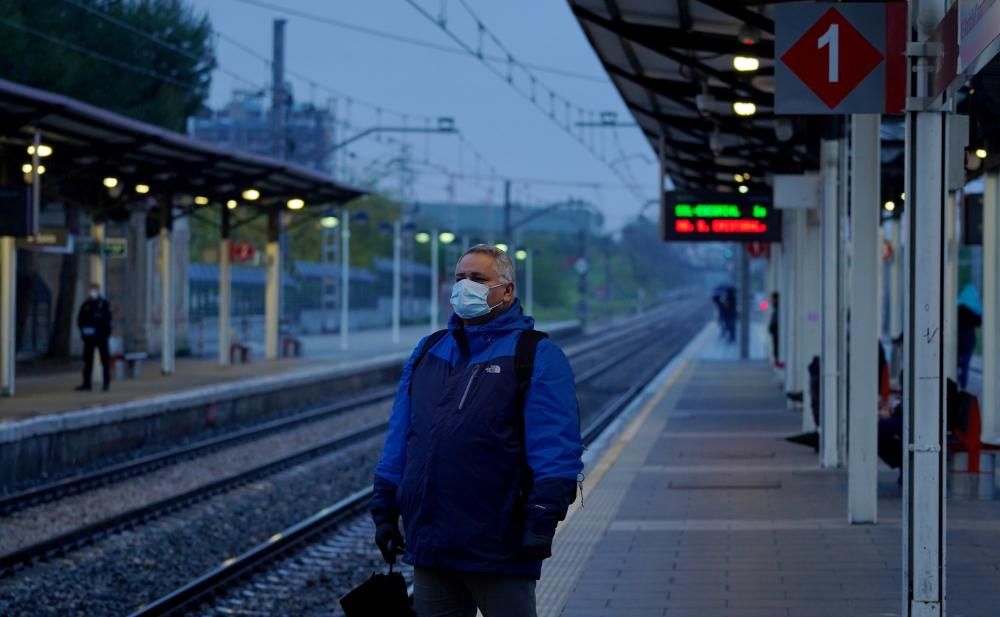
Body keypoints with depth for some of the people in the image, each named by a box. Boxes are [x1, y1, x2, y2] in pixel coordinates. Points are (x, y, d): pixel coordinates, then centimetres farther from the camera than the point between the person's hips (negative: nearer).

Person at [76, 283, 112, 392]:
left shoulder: (105, 304, -2)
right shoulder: (86, 304, 8)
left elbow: (107, 319, -6)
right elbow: (80, 318, 9)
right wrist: (83, 329, -3)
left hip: (101, 336, -4)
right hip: (89, 337, 4)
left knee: (105, 360, 2)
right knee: (87, 360, 5)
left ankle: (107, 383, 8)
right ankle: (86, 383, 9)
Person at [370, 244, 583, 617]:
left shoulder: (537, 357, -4)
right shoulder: (428, 352, 15)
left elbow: (556, 446, -12)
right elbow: (399, 439, 16)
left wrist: (542, 521, -20)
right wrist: (385, 510, 11)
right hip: (429, 545, 6)